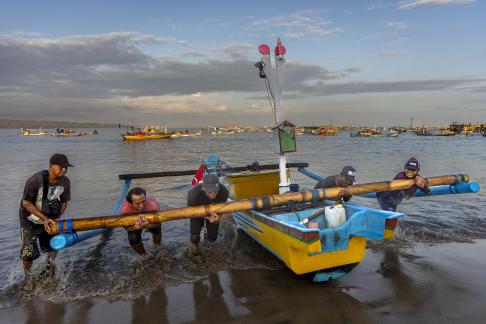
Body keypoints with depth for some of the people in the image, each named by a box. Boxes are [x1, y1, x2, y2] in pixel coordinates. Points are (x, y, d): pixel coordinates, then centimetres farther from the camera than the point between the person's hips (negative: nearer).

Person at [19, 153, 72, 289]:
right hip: (30, 218, -4)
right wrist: (44, 218, -28)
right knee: (29, 252, -7)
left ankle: (50, 266, 44)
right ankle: (28, 275, 23)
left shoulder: (65, 182, -15)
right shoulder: (35, 180, -30)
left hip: (50, 218, 4)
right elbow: (26, 203, -22)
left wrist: (57, 217, -16)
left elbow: (64, 201, -2)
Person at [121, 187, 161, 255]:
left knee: (156, 231, -22)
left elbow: (158, 222, -33)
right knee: (133, 239, -16)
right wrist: (135, 227, -50)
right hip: (133, 221, 0)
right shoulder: (125, 209, -40)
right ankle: (143, 255, 18)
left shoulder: (152, 204, -43)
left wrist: (148, 225, -55)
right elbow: (126, 226, -28)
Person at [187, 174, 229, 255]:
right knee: (194, 237, -15)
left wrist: (218, 216, -36)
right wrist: (208, 218, -36)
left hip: (213, 212, 2)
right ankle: (194, 244, 25)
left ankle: (207, 236, 43)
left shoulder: (224, 192, -37)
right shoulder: (194, 194, -42)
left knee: (212, 238, 3)